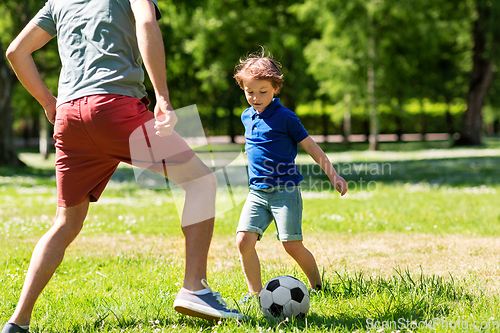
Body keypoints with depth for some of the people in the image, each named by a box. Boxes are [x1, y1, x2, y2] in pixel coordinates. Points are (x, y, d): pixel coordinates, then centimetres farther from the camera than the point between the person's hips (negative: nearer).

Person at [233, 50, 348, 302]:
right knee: (243, 240, -12)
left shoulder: (285, 117, -6)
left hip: (285, 191, -5)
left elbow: (310, 147, -1)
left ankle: (316, 285, 17)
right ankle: (255, 291, 2)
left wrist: (333, 175, -2)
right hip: (257, 193, 5)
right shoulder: (247, 117, 12)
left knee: (292, 245, -8)